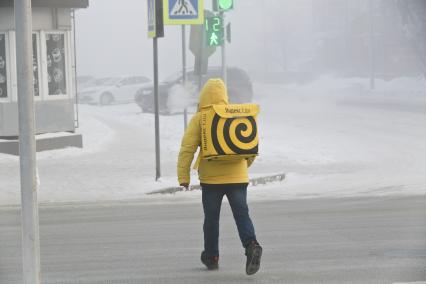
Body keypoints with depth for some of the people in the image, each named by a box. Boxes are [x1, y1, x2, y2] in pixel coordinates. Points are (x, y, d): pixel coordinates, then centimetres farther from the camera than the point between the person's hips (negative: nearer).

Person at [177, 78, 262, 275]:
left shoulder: (199, 118, -3)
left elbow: (187, 148, -8)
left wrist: (183, 175, -5)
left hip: (211, 178, -2)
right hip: (237, 176, 2)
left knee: (211, 218, 12)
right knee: (242, 214, 0)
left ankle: (211, 257, 21)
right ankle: (252, 246, -24)